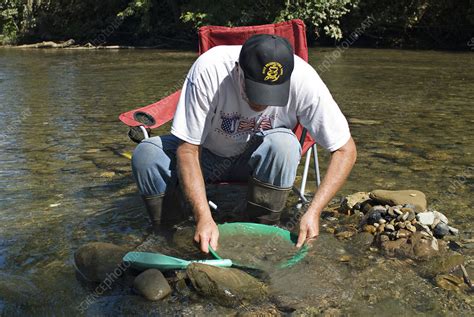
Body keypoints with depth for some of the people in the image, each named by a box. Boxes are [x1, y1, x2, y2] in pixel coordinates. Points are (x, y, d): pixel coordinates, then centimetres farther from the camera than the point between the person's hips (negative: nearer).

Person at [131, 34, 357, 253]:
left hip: (257, 159, 0)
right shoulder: (208, 69, -30)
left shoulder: (304, 80, -27)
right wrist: (204, 218, -38)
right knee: (146, 156, -28)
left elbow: (345, 149, -20)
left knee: (283, 145, -34)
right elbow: (187, 149, -26)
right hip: (208, 155, 0)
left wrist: (313, 212, -33)